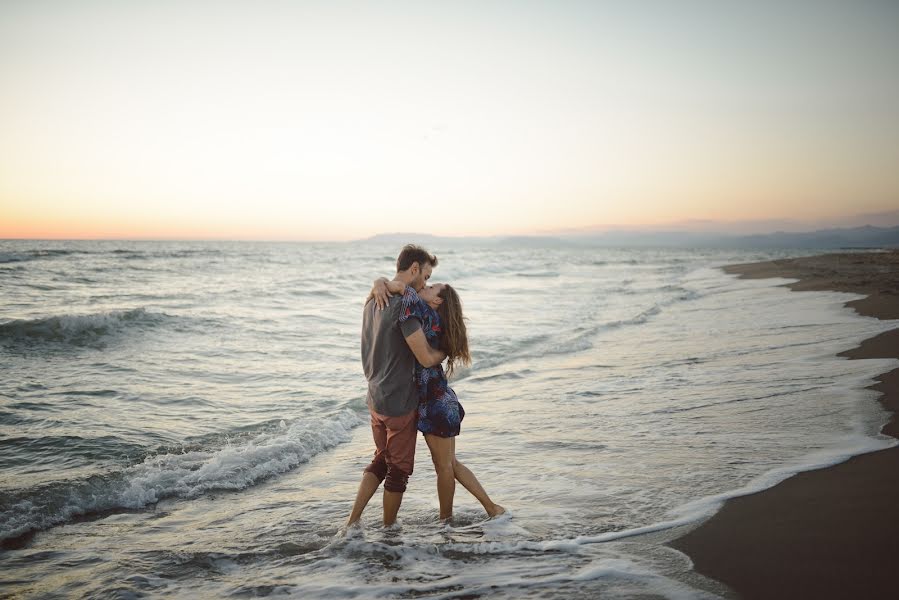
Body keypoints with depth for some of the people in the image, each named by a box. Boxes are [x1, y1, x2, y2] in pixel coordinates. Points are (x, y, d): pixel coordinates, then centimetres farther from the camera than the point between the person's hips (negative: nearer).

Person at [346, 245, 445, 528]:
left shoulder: (372, 302, 6)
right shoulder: (403, 304, -22)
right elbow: (426, 358, -21)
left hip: (375, 398, 8)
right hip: (399, 402, -8)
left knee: (382, 460, 23)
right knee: (399, 469, 10)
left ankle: (352, 521, 19)